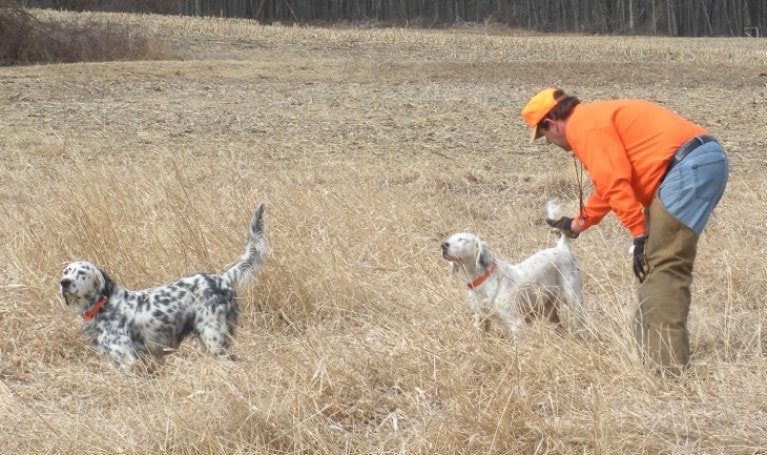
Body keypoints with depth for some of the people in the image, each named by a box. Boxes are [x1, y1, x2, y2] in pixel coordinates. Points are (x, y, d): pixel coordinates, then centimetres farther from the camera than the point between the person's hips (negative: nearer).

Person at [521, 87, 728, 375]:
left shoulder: (584, 124, -4)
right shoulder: (600, 118, 28)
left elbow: (615, 181, -14)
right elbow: (610, 183, 37)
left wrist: (639, 235, -15)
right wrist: (578, 224, 47)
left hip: (690, 167, -10)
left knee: (663, 266, -12)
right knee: (663, 263, 14)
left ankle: (666, 364, -16)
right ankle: (654, 349, 19)